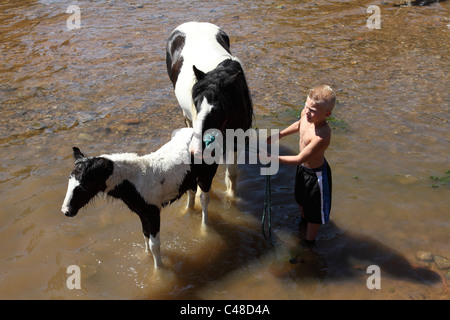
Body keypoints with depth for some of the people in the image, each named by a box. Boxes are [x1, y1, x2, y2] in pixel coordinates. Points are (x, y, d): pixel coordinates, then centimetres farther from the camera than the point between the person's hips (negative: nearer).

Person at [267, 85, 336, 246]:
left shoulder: (321, 136, -42)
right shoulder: (306, 115, -18)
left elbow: (299, 159, -36)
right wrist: (279, 135, 9)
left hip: (316, 174, -8)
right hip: (302, 168, 8)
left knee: (314, 211, 16)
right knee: (301, 199, 35)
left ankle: (309, 241, 40)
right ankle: (303, 220, 65)